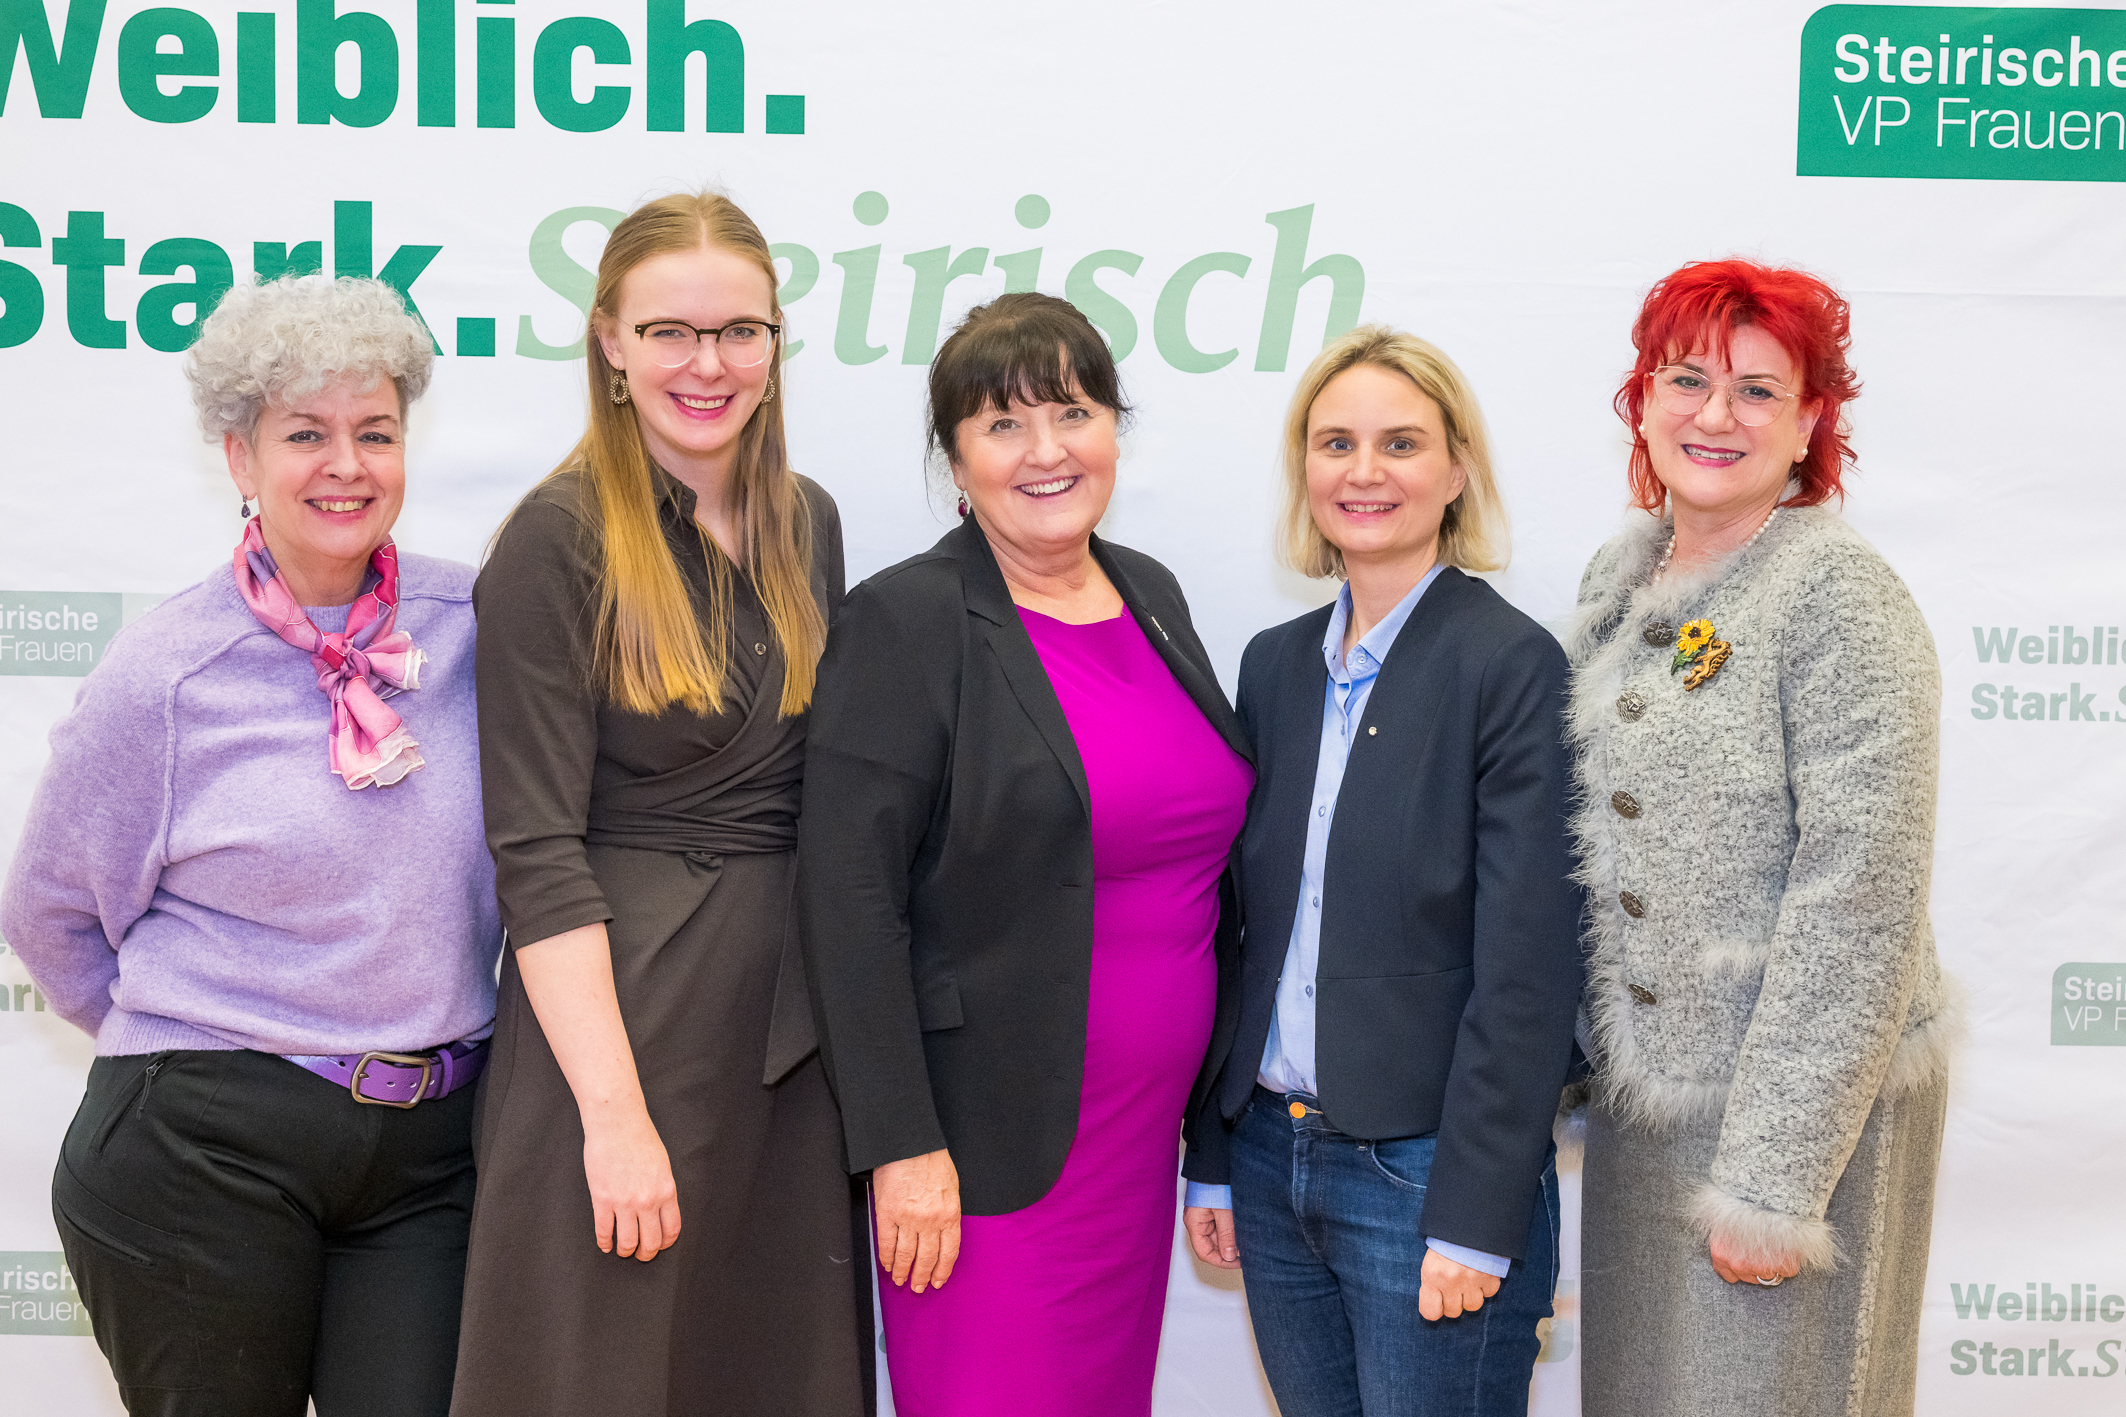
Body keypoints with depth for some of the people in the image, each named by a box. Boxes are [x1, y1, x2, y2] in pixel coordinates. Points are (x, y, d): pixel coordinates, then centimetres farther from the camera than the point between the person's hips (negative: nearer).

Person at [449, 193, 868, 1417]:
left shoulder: (807, 522, 8)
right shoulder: (559, 541, -9)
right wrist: (616, 1114, -18)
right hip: (617, 1003, -5)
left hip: (791, 1013, 6)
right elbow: (538, 851, -13)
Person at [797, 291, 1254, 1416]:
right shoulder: (904, 623, -11)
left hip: (1144, 1127, 6)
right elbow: (851, 901, -14)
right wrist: (900, 1146, -17)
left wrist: (1221, 1100, 17)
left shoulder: (1151, 594, 10)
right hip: (992, 1137, -6)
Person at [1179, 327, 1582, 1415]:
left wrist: (1475, 1216, -16)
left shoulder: (1510, 663, -10)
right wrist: (1214, 1158, 11)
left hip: (1426, 1174, -5)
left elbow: (1527, 968, -14)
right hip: (1274, 1165, 6)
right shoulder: (1276, 664, 8)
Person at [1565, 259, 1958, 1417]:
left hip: (1803, 1103, -6)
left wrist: (1772, 1180, -19)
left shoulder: (1841, 601, -14)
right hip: (1637, 1090, 6)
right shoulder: (1618, 578, 6)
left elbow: (1859, 905, -18)